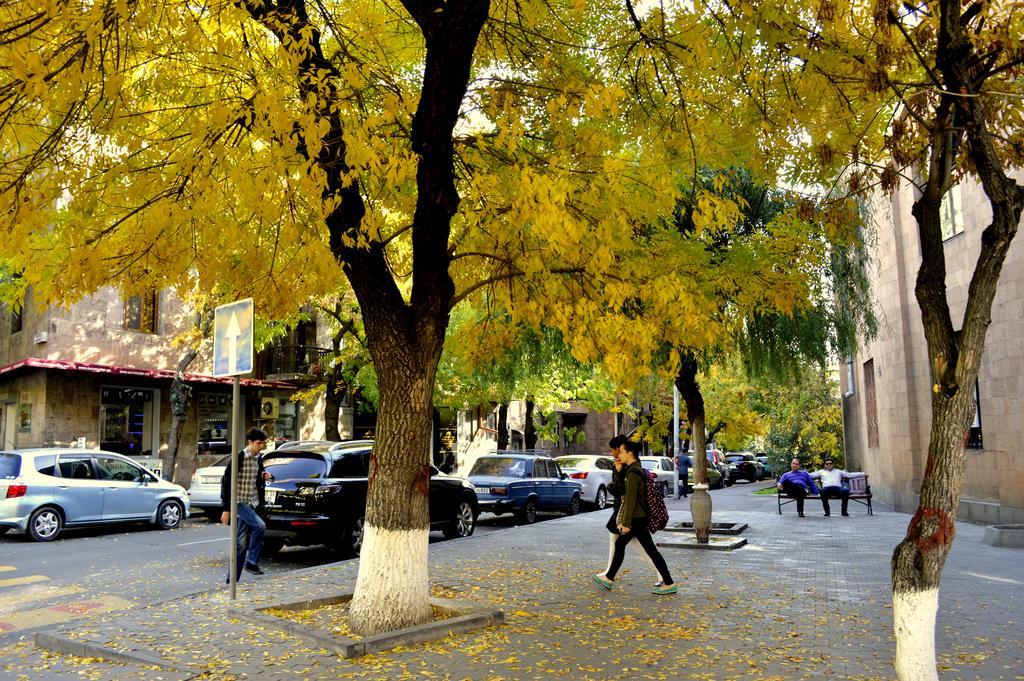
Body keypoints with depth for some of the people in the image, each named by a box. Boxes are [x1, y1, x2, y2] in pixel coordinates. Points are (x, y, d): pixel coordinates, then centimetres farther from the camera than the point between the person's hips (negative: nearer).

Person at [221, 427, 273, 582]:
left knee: (242, 543, 8)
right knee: (260, 526, -26)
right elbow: (227, 482, -11)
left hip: (253, 503, 7)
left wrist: (264, 477, -1)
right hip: (240, 502, -7)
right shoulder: (239, 457, -12)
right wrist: (226, 509, -13)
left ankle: (232, 579, 16)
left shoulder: (258, 459, 10)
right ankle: (251, 562, -12)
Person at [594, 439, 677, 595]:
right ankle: (609, 578, 26)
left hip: (636, 518, -10)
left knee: (650, 550, -5)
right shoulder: (637, 469, 12)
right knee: (619, 544, 16)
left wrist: (626, 523, -20)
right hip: (638, 517, 10)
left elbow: (630, 499, -21)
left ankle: (669, 584, 0)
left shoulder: (633, 473, -18)